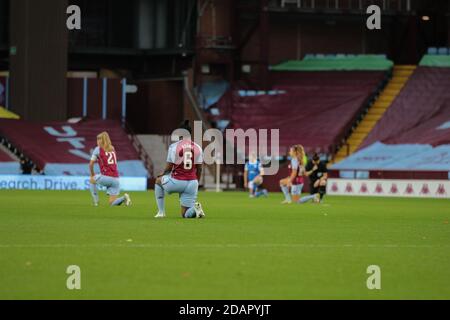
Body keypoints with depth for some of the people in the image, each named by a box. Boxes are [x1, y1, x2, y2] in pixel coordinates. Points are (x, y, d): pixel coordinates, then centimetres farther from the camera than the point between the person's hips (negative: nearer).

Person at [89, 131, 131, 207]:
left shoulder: (98, 149, 3)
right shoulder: (112, 149, 18)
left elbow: (91, 164, 3)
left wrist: (92, 175, 17)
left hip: (106, 177, -5)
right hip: (116, 179, 5)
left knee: (92, 180, 28)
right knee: (112, 203, 10)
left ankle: (95, 201, 18)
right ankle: (124, 198, -17)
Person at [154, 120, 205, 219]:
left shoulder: (173, 146, -7)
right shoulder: (197, 148, 3)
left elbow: (169, 167, -2)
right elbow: (199, 169, 7)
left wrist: (163, 174, 20)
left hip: (176, 182, -3)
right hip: (192, 183, 3)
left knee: (158, 181, 32)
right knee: (186, 215, 14)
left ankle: (161, 212, 26)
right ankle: (195, 208, -21)